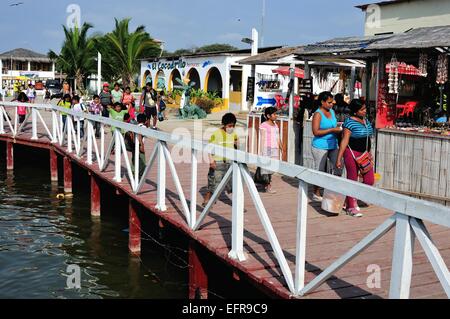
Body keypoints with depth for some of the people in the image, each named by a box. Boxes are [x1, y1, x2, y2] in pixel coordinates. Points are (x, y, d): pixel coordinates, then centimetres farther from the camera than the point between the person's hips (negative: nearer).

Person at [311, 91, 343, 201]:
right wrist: (332, 130, -19)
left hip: (333, 146, 7)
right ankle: (316, 194, 16)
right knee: (320, 171, 3)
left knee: (338, 167, 1)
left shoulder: (332, 111, 11)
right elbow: (315, 132, -19)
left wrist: (338, 129, 2)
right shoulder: (318, 114, -11)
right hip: (320, 147, -7)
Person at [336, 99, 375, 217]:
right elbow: (345, 140, -15)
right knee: (352, 181, 1)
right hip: (352, 153, -7)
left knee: (370, 181, 4)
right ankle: (352, 207, 13)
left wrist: (369, 153, 22)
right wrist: (339, 158, -17)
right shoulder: (350, 122, -12)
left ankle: (350, 198, 25)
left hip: (364, 154, 7)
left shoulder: (366, 120, 11)